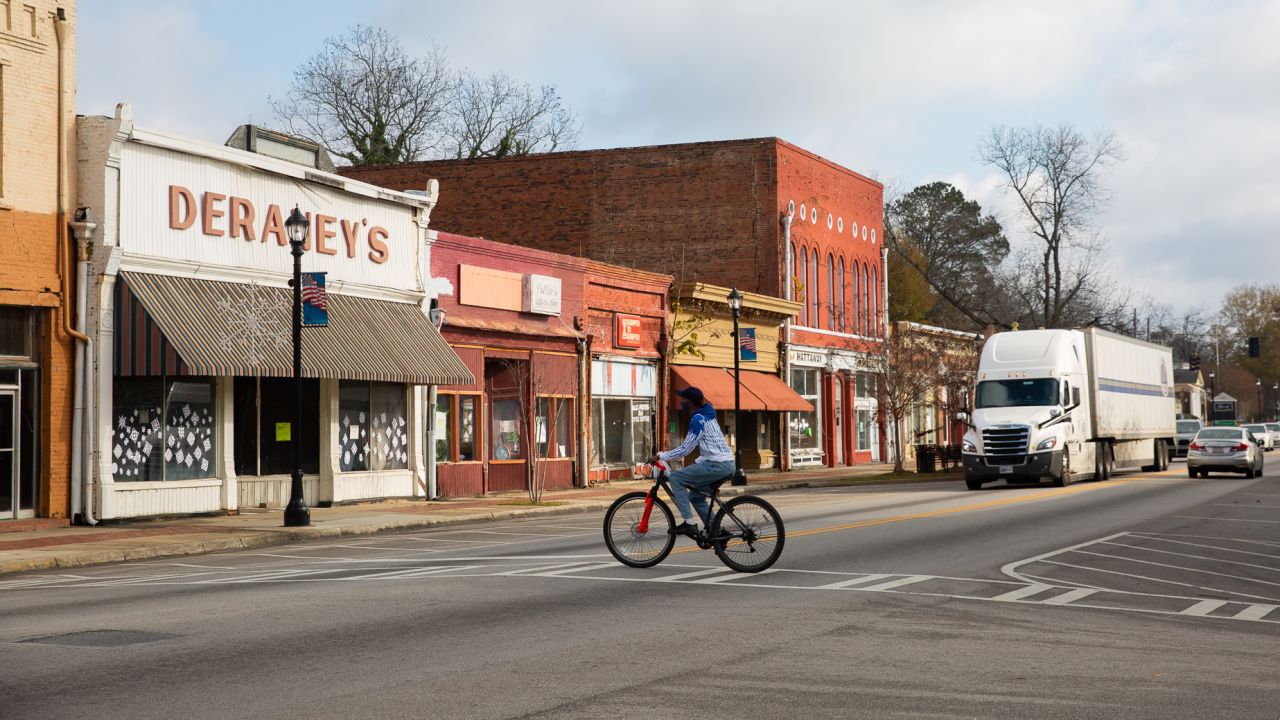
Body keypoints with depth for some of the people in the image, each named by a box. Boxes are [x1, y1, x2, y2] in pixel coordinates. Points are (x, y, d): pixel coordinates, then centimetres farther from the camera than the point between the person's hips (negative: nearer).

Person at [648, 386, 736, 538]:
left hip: (717, 465, -10)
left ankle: (689, 523, -12)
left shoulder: (698, 419, -12)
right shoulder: (706, 416, 19)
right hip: (727, 464, 10)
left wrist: (661, 456, -9)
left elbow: (686, 449, -16)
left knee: (675, 478, -8)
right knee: (696, 497, 20)